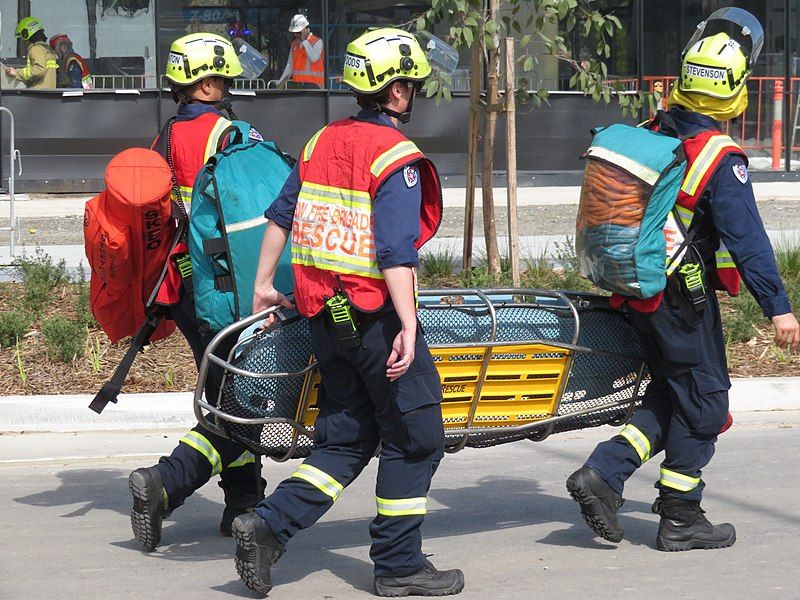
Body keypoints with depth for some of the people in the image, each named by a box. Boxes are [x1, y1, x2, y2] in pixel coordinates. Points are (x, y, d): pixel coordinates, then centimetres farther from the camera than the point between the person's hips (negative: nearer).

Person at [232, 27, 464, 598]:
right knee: (415, 438, 4)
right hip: (376, 315, -8)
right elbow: (396, 251, -23)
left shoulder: (323, 141, 9)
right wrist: (407, 326, -27)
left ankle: (268, 526, 2)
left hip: (326, 315, 8)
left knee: (345, 438, 15)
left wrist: (264, 284, 23)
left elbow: (280, 216, 14)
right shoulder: (397, 158, -13)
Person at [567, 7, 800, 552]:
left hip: (638, 293, 8)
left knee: (670, 393, 18)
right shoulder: (720, 158, -18)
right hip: (685, 299, -8)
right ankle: (680, 519, 11)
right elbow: (746, 237, -20)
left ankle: (603, 474, 6)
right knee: (704, 400, 5)